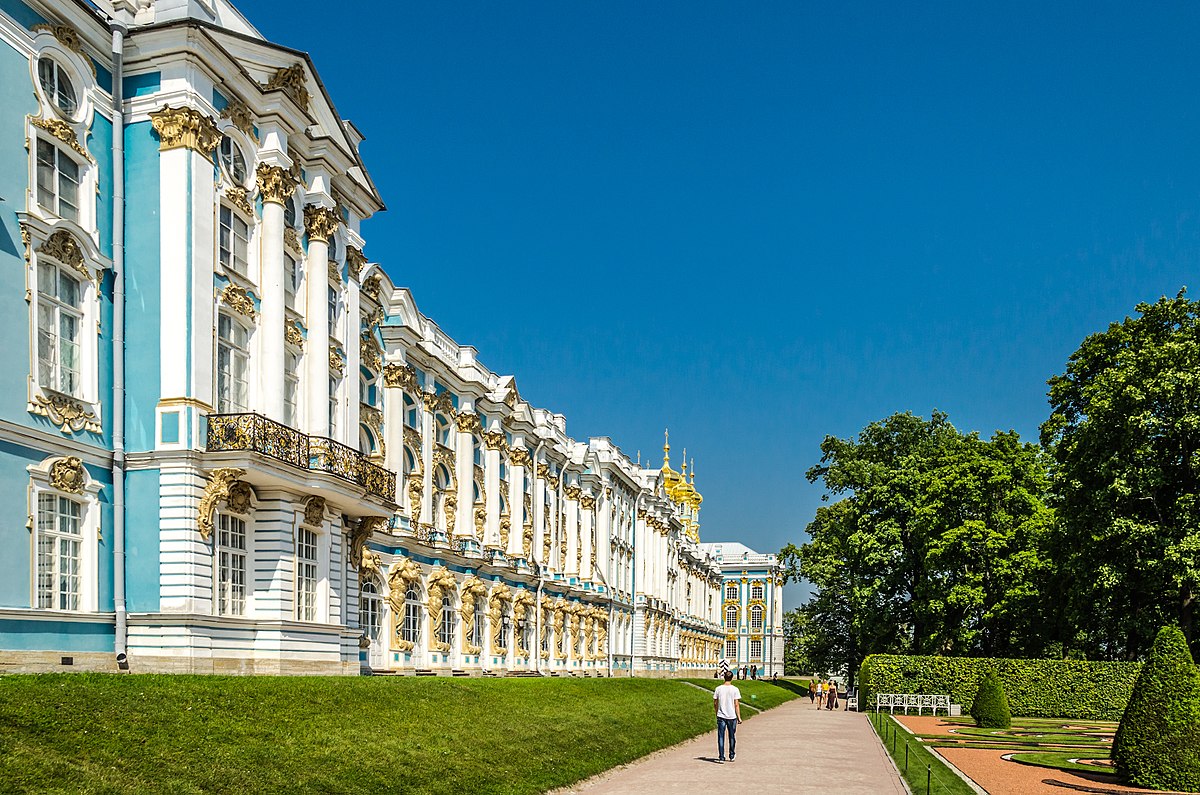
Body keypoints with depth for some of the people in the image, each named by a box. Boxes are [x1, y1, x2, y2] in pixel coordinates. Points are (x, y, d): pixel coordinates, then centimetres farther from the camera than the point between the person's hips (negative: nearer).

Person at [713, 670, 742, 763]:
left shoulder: (718, 689, -1)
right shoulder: (735, 689, -7)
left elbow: (715, 704, 5)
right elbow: (736, 705, -8)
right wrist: (739, 717, -1)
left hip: (721, 716, 0)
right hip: (732, 716, 0)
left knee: (721, 737, 3)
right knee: (732, 737, 15)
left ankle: (721, 758, -2)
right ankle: (731, 756, 25)